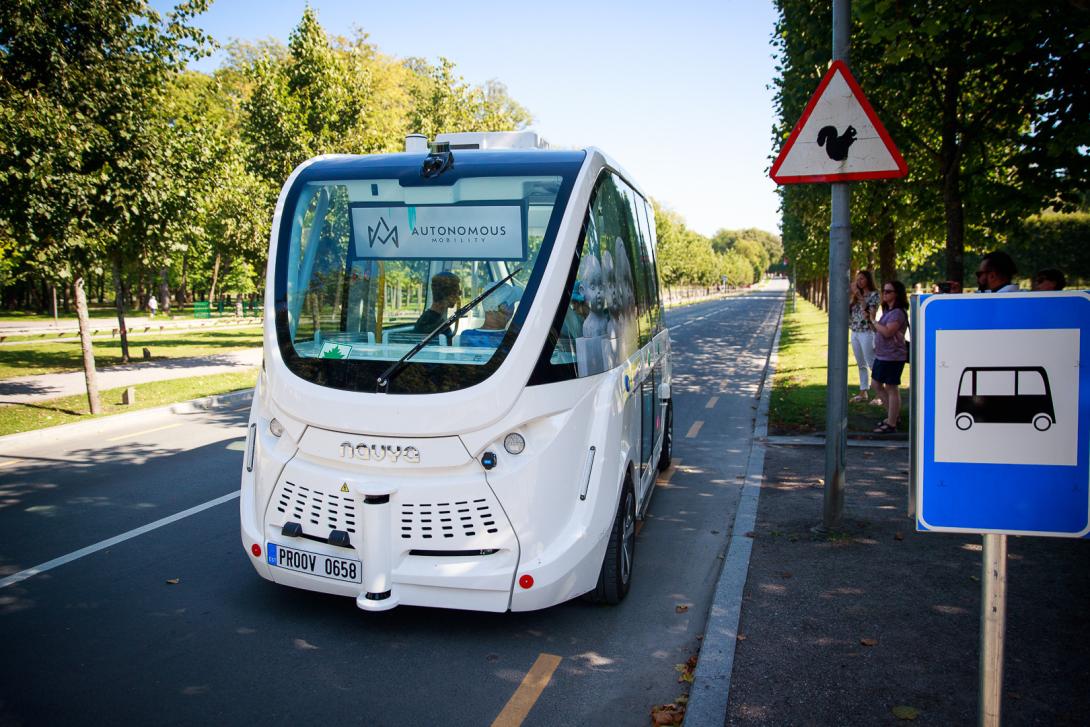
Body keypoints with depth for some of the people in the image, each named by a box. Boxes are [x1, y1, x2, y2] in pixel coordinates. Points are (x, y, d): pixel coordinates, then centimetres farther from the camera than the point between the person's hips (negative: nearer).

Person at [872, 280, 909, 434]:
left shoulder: (898, 312, -16)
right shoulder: (887, 310, 14)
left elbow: (887, 332, -25)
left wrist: (874, 322, -15)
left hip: (893, 356, -10)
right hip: (881, 354, 10)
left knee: (891, 388, -3)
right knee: (878, 384, 17)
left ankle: (891, 424, 4)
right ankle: (893, 414, 29)